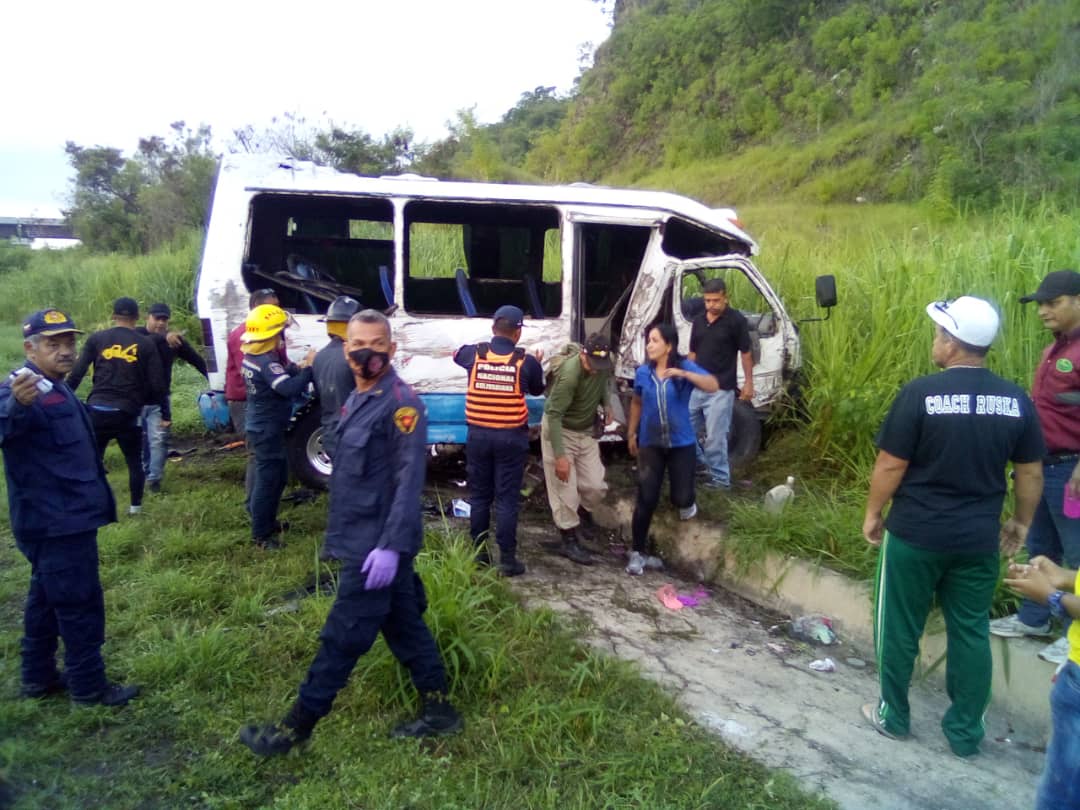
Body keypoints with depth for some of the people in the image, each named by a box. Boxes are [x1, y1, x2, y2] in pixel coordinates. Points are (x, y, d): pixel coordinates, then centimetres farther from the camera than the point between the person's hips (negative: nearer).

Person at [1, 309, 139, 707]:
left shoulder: (55, 387, 12)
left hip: (63, 516, 10)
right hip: (56, 520, -10)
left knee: (47, 598, 18)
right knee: (80, 602, 0)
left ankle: (39, 677, 31)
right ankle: (88, 686, 11)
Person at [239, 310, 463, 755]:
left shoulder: (400, 402, -18)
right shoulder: (358, 397, 12)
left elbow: (409, 480, -23)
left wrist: (390, 546, -26)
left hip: (378, 544, -10)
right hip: (365, 538, 10)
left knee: (343, 636, 2)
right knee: (404, 625, 16)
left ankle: (296, 726, 16)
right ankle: (439, 709, 28)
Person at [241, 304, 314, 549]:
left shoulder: (252, 357, 8)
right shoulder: (266, 361, -23)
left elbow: (275, 377, 17)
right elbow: (288, 389, -33)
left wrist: (295, 368, 3)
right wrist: (308, 368, -24)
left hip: (261, 426, 10)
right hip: (267, 430, -10)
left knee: (276, 475, 22)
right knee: (268, 479, -2)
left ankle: (266, 521, 34)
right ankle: (261, 534, 7)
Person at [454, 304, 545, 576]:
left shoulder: (474, 354, -2)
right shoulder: (527, 361, -7)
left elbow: (456, 354, 23)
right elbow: (537, 390, 12)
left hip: (478, 435, 2)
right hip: (511, 437, -2)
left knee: (479, 496, 13)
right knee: (507, 499, 2)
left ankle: (478, 553, 21)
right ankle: (507, 559, 5)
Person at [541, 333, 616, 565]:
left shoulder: (603, 365, -11)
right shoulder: (569, 374, -32)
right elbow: (554, 415, -31)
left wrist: (607, 405, -1)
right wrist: (560, 456, -33)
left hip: (587, 431, 6)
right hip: (560, 431, -6)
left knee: (595, 487, 4)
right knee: (564, 489, -5)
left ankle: (573, 521, 29)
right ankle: (569, 540, 10)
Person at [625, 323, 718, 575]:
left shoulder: (685, 367, -9)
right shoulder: (642, 372, 0)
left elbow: (714, 386, -23)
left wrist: (684, 374, -35)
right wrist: (631, 433, 15)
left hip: (681, 443, -1)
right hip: (650, 444, 2)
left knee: (681, 498, -3)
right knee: (646, 500, -1)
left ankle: (686, 502, 37)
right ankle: (638, 553, 11)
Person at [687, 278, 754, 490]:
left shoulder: (736, 320, -7)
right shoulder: (698, 321, 9)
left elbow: (745, 353, -2)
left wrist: (748, 382, -4)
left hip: (721, 389, -6)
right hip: (696, 387, 6)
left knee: (715, 437, -3)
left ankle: (720, 478, 11)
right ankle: (701, 464, 31)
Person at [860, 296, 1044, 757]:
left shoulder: (921, 393, -16)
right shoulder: (1016, 400, -2)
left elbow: (891, 465, -13)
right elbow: (1031, 472, 6)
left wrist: (873, 514, 1)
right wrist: (1021, 521, 20)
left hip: (915, 534, -4)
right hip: (979, 539, 4)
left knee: (900, 628, 13)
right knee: (971, 633, 15)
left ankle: (893, 717, 28)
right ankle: (966, 733, 26)